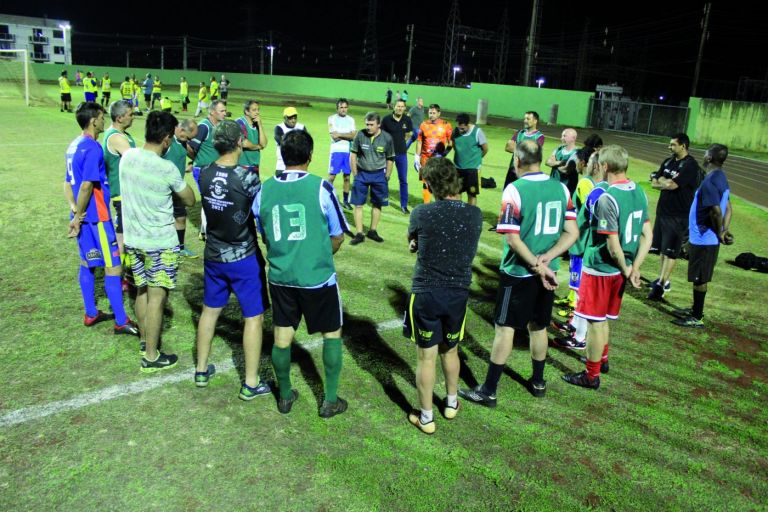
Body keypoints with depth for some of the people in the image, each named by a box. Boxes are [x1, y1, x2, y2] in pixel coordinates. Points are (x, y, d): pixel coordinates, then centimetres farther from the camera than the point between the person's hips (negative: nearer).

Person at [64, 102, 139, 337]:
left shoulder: (74, 146, 11)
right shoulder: (93, 148, -18)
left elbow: (67, 183, 12)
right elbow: (86, 186, -22)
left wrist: (74, 209, 2)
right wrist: (77, 217, -14)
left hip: (84, 216, 10)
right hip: (95, 216, -10)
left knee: (87, 263, 17)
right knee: (113, 267, -4)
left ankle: (91, 313, 27)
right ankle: (121, 322, 0)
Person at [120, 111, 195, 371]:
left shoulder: (127, 157, -3)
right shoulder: (167, 169, -21)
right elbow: (190, 200, -8)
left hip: (133, 239, 7)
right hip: (160, 243, -7)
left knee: (142, 291, 21)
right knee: (156, 297, 2)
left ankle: (145, 340, 37)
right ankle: (151, 357, 11)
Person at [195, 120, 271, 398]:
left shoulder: (204, 174, -5)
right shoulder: (247, 177, -21)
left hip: (213, 255, 6)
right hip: (244, 258, -5)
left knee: (209, 310, 20)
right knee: (254, 317, 7)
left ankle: (201, 370, 35)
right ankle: (250, 384, 14)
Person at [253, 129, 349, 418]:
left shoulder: (264, 191, -2)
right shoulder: (321, 188, -14)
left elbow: (265, 236, 11)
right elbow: (338, 236, -4)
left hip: (279, 276, 4)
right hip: (318, 277, -3)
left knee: (282, 336, 15)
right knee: (332, 333, 14)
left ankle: (285, 396, 31)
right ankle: (330, 401, 21)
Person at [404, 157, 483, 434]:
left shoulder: (422, 213, -14)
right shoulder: (474, 214, -6)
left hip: (426, 293, -3)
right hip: (459, 293, 3)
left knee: (426, 357, 9)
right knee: (450, 351, 23)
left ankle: (426, 417, 20)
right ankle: (452, 403, 41)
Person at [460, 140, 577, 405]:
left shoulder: (514, 190, -16)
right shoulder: (561, 188, 1)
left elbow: (513, 239, -20)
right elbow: (572, 232, -1)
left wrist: (536, 266, -13)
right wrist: (546, 258, -9)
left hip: (518, 273, -5)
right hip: (547, 272, 5)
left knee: (505, 328, 3)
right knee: (539, 327, 19)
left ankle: (489, 391, 10)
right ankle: (538, 382, 35)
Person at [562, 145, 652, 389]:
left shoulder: (607, 199, -23)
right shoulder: (639, 193, 2)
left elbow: (613, 245, -22)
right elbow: (647, 236, 4)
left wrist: (626, 269, -7)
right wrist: (634, 268, 2)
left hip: (599, 269, -8)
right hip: (618, 270, 8)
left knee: (595, 321, 5)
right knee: (603, 319, 25)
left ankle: (592, 375, 17)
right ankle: (601, 357, 43)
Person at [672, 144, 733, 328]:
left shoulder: (710, 181, -21)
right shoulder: (721, 178, 11)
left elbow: (716, 211, -27)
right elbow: (728, 208, 13)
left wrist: (719, 233, -14)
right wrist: (725, 230, 6)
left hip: (703, 238, -10)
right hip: (707, 238, 10)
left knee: (699, 279, 0)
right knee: (700, 278, 20)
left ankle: (697, 318, 9)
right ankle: (696, 309, 33)